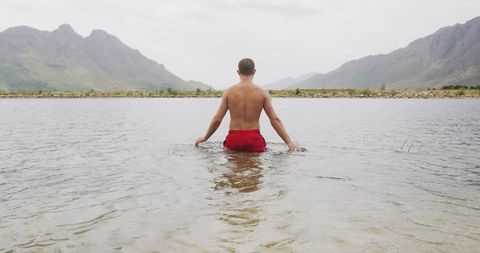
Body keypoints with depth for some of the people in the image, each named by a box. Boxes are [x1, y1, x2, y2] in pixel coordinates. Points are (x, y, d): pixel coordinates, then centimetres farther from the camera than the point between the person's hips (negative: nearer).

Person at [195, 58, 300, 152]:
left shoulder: (229, 92, 0)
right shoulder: (262, 93, -1)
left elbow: (217, 119, -1)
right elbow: (275, 119, -5)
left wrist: (205, 137, 14)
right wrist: (289, 141, 0)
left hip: (233, 139, 1)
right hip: (254, 140, -1)